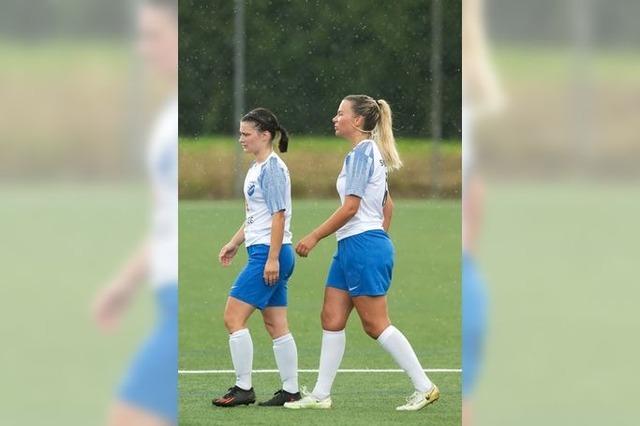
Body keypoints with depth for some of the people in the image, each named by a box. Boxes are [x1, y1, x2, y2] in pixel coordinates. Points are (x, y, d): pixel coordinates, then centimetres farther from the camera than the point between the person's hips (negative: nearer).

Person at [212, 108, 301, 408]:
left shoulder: (272, 168, -13)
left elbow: (279, 215, -18)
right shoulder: (256, 168, 16)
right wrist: (234, 243, 22)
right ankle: (290, 391, 10)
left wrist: (272, 258, -20)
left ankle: (243, 388, -6)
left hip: (268, 253, -10)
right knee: (276, 325, 9)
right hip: (265, 254, 10)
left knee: (233, 317, -9)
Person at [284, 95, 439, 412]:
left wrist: (314, 237, -13)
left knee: (375, 324, -7)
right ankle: (321, 395, 8)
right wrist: (380, 237, 25)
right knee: (332, 319, 7)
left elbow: (350, 208, -18)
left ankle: (424, 388, -3)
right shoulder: (371, 152, 16)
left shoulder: (361, 153, -14)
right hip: (350, 246, 10)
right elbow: (387, 204, 22)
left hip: (363, 244, -10)